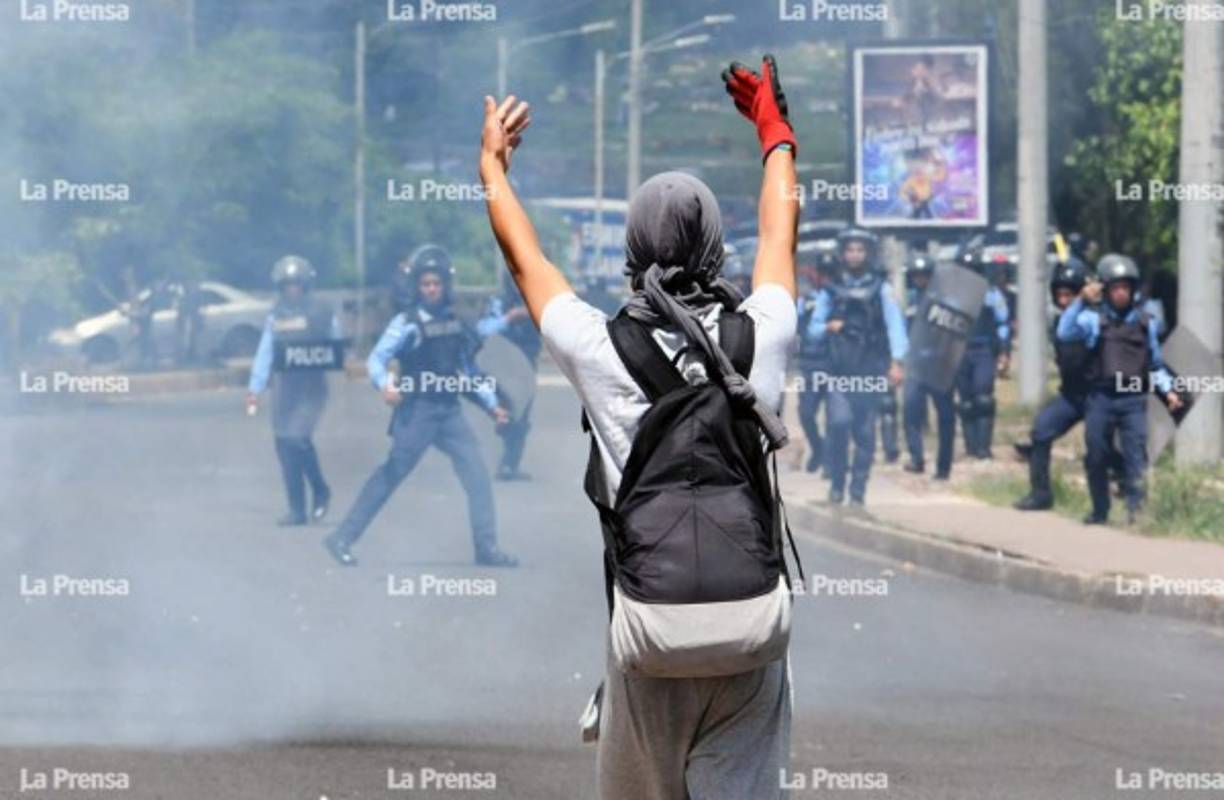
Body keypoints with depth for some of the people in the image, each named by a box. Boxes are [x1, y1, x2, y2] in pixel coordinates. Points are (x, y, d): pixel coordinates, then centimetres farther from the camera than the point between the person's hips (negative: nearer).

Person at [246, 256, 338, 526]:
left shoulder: (322, 311, -3)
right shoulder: (277, 315, 8)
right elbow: (265, 352, 5)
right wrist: (255, 388, 0)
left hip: (312, 385, -5)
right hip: (285, 384, 5)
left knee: (298, 437, -18)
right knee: (284, 444, 1)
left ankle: (320, 491, 6)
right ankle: (297, 509, 9)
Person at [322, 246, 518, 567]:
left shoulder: (455, 322, 11)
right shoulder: (407, 323, -8)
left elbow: (468, 369, 20)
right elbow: (377, 358, -18)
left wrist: (491, 403, 15)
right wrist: (385, 384, -38)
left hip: (449, 411, 6)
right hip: (417, 411, -6)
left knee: (477, 476, -2)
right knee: (391, 475, -3)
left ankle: (487, 549, 2)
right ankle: (342, 538, 5)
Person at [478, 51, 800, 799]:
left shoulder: (604, 350, -2)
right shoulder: (758, 338, 2)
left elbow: (524, 256, 15)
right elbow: (781, 231, 21)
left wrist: (493, 162, 34)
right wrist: (774, 129, 39)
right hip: (751, 630, 1)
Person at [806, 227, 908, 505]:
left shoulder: (881, 289, 4)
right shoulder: (830, 291, 11)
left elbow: (895, 325, -4)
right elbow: (813, 328, 16)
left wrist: (896, 362, -16)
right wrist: (828, 327, -8)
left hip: (871, 370, -1)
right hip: (840, 370, 1)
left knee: (865, 430, 0)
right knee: (839, 422, -15)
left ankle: (858, 490, 8)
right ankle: (836, 484, -3)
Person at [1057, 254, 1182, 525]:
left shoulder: (1146, 323, 12)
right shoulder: (1094, 319, 4)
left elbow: (1156, 365, 21)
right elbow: (1065, 333, -13)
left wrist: (1168, 390, 8)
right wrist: (1080, 301, -18)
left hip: (1133, 401, 0)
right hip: (1100, 399, 0)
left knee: (1136, 452, -14)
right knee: (1097, 458, 6)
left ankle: (1136, 507, -21)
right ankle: (1100, 511, 18)